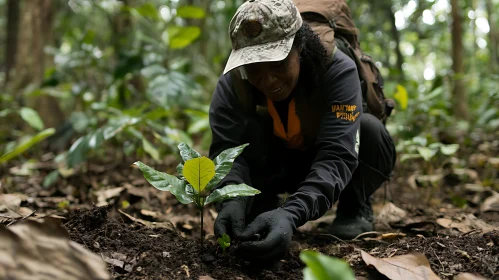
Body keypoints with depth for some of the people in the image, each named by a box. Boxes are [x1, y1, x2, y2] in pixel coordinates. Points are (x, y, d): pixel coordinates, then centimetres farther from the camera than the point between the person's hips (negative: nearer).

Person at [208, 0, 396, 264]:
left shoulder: (337, 70, -33)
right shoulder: (232, 84, -24)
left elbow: (337, 155, -43)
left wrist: (292, 213, -59)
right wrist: (231, 199, -54)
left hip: (326, 161, -1)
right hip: (276, 167, 2)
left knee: (370, 129, -32)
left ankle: (355, 210, -7)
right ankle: (261, 207, -4)